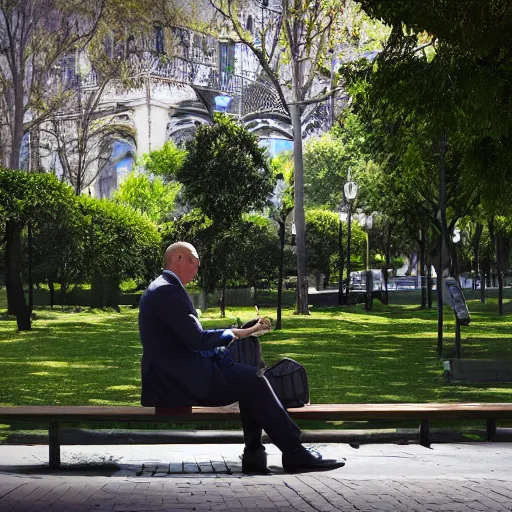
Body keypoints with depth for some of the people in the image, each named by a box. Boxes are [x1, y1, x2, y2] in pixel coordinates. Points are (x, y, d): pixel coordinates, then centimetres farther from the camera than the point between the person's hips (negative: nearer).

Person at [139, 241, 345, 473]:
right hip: (179, 381, -11)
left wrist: (244, 331, 11)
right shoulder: (167, 290, -16)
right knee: (252, 380, -11)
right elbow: (197, 339, -22)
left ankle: (254, 454, 2)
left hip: (174, 374, 11)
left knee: (249, 377, 8)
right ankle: (294, 453, -5)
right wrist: (233, 333, -5)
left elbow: (191, 338, 19)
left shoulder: (160, 289, 18)